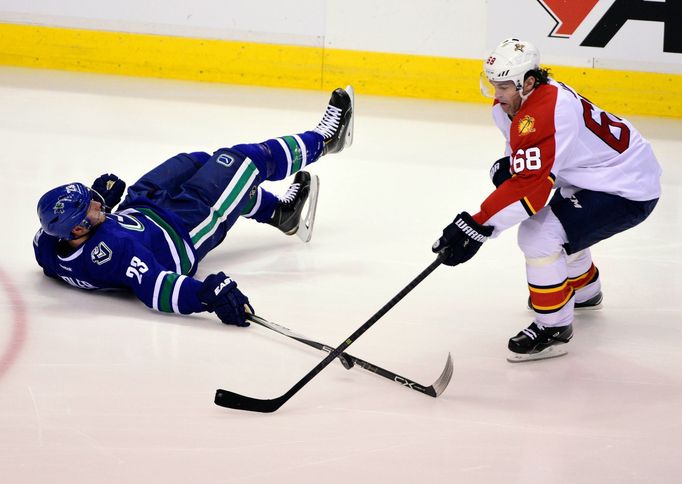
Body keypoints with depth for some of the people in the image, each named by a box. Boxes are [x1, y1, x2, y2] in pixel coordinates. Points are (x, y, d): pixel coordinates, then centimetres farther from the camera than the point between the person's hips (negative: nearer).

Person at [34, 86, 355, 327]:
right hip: (182, 229, -8)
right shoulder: (110, 249, -45)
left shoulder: (45, 246, -21)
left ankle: (279, 210, 47)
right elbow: (154, 288, -52)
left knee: (201, 163, 24)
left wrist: (97, 197, -8)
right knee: (247, 160, 4)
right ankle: (321, 139, 34)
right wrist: (208, 294, -62)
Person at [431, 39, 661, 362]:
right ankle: (584, 291, 53)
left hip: (629, 192, -11)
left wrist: (475, 227, -39)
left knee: (538, 235, -21)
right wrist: (507, 165, -1)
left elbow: (529, 187, -38)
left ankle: (554, 327, -8)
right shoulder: (519, 100, 1)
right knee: (554, 222, 31)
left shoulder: (544, 114, -31)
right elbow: (527, 152, 20)